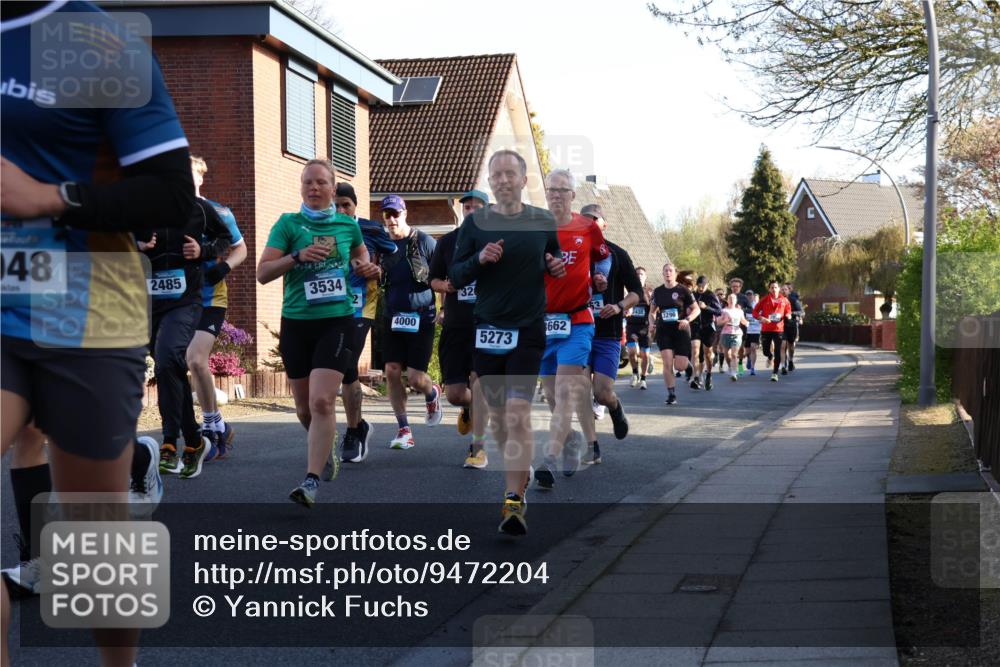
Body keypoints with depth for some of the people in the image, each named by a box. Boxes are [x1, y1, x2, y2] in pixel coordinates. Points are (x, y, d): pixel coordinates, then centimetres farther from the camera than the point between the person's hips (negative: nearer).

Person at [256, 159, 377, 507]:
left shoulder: (348, 224, 6)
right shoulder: (288, 224, 0)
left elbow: (362, 258, 26)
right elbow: (262, 273, -6)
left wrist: (368, 268, 3)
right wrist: (298, 256, -20)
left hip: (337, 322, -1)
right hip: (296, 323, 1)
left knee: (322, 401, -17)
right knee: (304, 408, 11)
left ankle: (312, 480, -15)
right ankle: (323, 446, 42)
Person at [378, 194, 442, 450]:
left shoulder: (423, 242, -2)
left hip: (421, 317, -4)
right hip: (393, 318, 4)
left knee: (415, 377, -7)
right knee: (392, 372, -5)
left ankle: (432, 393, 30)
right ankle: (404, 430, 5)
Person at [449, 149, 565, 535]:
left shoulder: (543, 222, 4)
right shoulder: (475, 223, 2)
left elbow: (554, 261, 20)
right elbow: (455, 278, 2)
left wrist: (557, 268, -3)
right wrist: (479, 260, -17)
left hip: (528, 331, -2)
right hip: (486, 330, 2)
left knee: (518, 412, -14)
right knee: (497, 415, 11)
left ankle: (514, 500, -15)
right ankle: (520, 471, 36)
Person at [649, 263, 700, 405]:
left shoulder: (683, 290, -3)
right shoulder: (658, 291, 7)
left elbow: (696, 309, 0)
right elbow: (653, 312, 18)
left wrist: (687, 320, -17)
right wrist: (652, 323, -2)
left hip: (681, 330, -2)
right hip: (663, 331, 2)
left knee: (680, 366, -5)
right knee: (667, 363, -10)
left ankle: (689, 361, 32)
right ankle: (671, 394, -1)